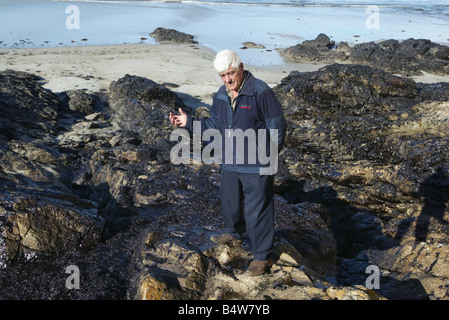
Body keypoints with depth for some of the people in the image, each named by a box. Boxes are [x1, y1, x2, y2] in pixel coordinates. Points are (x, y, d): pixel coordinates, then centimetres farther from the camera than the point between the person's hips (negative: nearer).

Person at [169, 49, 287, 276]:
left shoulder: (260, 92, -18)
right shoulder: (220, 96, 5)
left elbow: (277, 125, -14)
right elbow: (214, 125, 13)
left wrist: (270, 153, -19)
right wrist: (188, 122, 3)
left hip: (256, 166, -7)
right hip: (230, 163, 8)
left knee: (257, 210, 0)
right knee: (230, 202, 24)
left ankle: (262, 256, 15)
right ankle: (236, 234, 52)